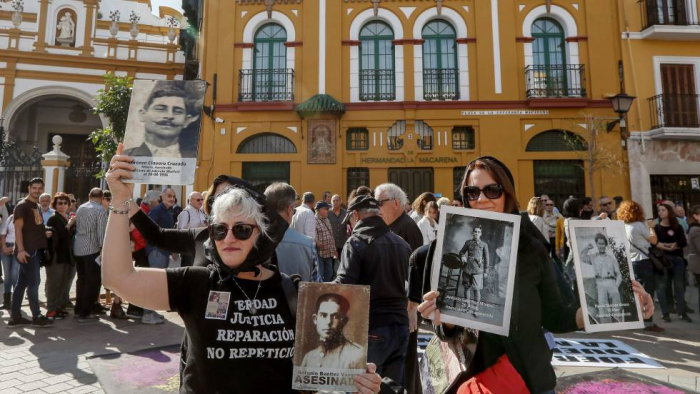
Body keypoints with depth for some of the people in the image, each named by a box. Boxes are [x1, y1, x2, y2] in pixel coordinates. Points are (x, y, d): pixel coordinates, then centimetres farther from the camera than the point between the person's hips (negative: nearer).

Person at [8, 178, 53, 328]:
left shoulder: (37, 206, 17)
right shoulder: (22, 205, -9)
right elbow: (18, 228, -17)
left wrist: (44, 233, 10)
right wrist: (20, 249, -23)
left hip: (35, 250, 8)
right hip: (26, 251, -8)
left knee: (22, 283, 11)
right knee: (34, 282, -4)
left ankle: (15, 317, 17)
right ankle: (37, 316, 4)